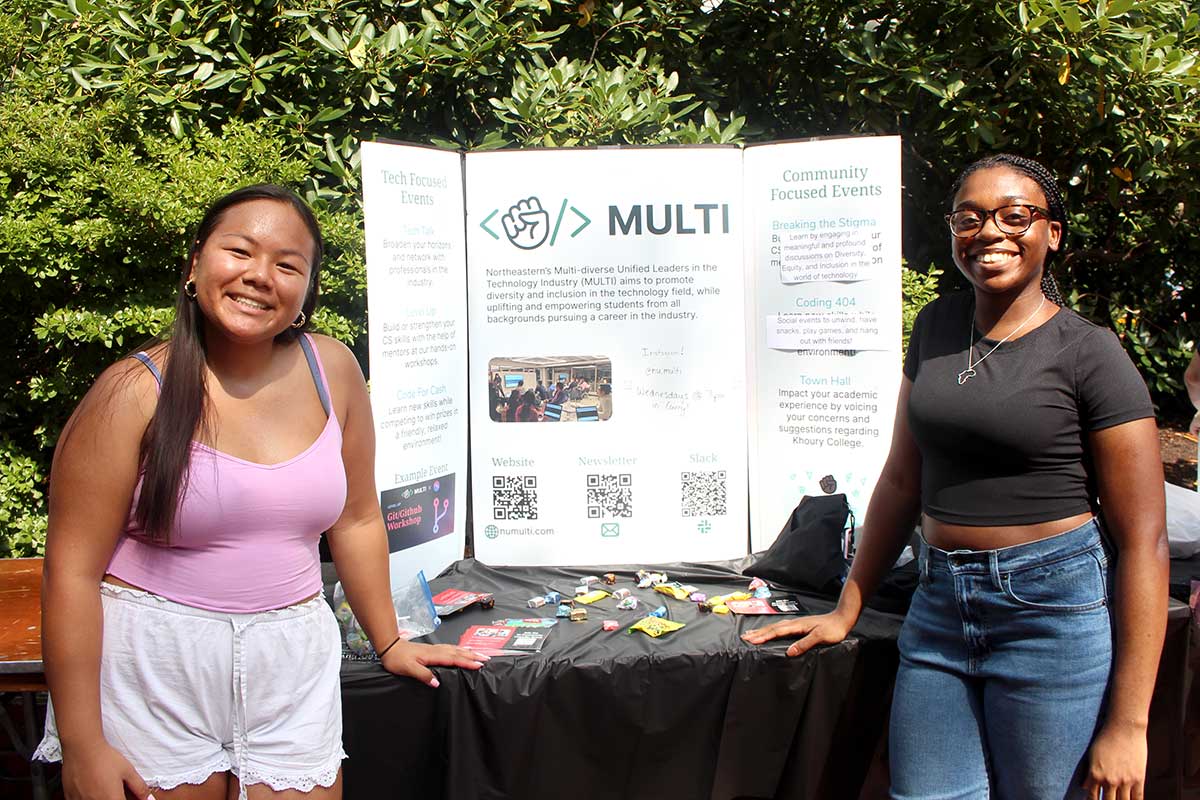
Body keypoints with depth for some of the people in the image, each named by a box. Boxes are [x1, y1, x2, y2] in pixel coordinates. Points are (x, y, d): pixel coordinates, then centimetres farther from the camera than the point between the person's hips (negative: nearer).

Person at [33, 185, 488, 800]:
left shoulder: (332, 370, -1)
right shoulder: (135, 392, -10)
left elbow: (356, 520, 9)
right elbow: (73, 570, -10)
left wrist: (389, 642, 14)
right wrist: (82, 747, -11)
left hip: (293, 663, 3)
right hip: (153, 666, -2)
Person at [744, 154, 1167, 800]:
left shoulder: (1088, 353, -8)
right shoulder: (937, 326, 8)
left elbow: (1143, 541, -9)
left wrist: (1127, 723, -13)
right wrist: (846, 610, 12)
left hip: (1056, 610, -4)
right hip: (940, 605, 5)